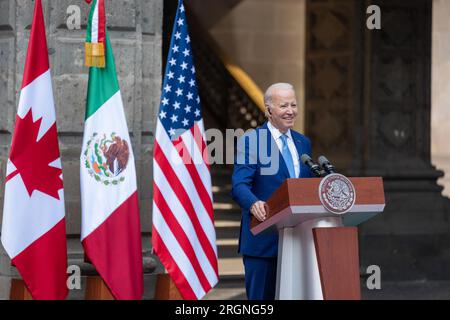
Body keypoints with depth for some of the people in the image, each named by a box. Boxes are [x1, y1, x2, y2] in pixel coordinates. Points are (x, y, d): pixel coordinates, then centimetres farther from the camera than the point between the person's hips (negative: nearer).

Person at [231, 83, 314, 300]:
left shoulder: (303, 143, 16)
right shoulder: (250, 141, -4)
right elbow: (239, 185, -15)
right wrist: (253, 204, -36)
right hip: (263, 238, -6)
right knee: (261, 297, -2)